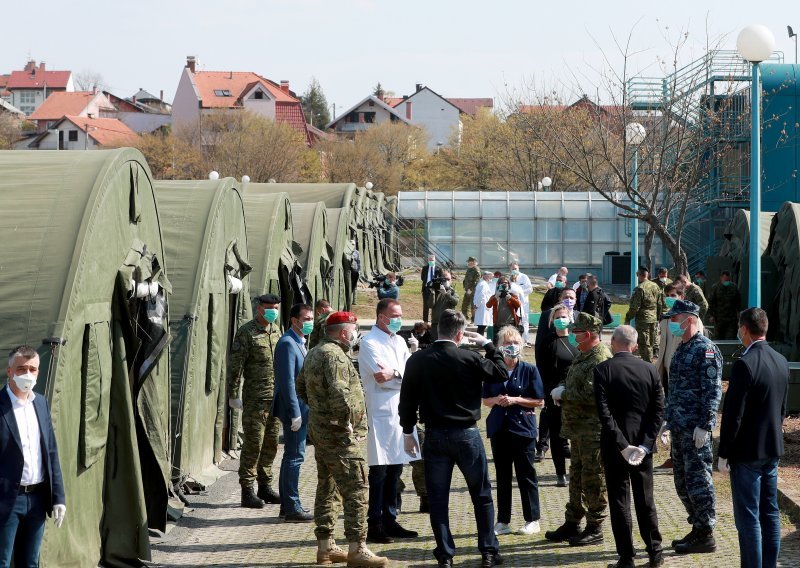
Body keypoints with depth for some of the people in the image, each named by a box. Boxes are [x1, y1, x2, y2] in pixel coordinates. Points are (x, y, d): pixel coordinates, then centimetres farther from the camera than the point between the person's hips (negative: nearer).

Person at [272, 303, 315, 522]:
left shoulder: (300, 343, 16)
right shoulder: (287, 343, -15)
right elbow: (288, 381, -21)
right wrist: (295, 413, -23)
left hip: (301, 408, 10)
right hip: (294, 407, -10)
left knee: (292, 456, 15)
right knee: (294, 456, -8)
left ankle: (288, 504, 22)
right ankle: (292, 508, -6)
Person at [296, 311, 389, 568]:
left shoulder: (315, 353, 15)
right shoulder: (335, 355, -17)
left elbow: (301, 386, 26)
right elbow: (338, 392, -30)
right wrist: (346, 421, -21)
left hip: (320, 430, 11)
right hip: (340, 434, -11)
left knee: (327, 488, 15)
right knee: (356, 490, -9)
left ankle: (325, 547, 21)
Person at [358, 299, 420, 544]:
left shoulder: (399, 341, 17)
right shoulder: (369, 342, -7)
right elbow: (381, 377, -18)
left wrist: (393, 373, -11)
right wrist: (402, 374, -6)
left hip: (399, 412, 7)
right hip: (380, 414, -7)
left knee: (395, 469, 11)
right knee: (379, 471, -5)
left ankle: (389, 520, 19)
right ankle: (374, 526, 0)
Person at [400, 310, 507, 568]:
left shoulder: (417, 361, -3)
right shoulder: (469, 359, -12)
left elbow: (407, 399, 2)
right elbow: (502, 373, 1)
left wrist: (408, 431, 12)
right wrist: (488, 345, 9)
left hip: (434, 436, 2)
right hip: (466, 435, -2)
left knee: (438, 498, 7)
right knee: (482, 495, 11)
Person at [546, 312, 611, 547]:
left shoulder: (600, 360, -18)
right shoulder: (584, 355, 14)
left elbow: (591, 395, -26)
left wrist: (564, 393, -14)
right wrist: (562, 389, 5)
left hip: (593, 430, -10)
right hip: (579, 428, 10)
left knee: (593, 480, -2)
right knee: (577, 477, 17)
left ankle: (595, 529, 6)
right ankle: (571, 524, 27)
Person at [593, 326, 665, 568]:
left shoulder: (603, 370, -11)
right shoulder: (649, 369, -1)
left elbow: (604, 412, -17)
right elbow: (659, 410, -4)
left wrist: (623, 446, -15)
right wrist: (644, 445, -7)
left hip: (614, 446, -3)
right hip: (643, 444, 3)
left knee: (619, 502, 4)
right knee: (645, 500, 15)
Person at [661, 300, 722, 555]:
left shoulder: (705, 349, -13)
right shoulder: (681, 350, 16)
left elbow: (713, 390, -18)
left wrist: (704, 426, -22)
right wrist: (668, 422, 21)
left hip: (696, 428, -10)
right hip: (679, 427, 10)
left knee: (698, 480, -5)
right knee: (682, 481, 14)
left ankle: (706, 536, 2)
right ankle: (697, 529, 23)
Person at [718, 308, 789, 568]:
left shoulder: (745, 364, -20)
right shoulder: (781, 361, 5)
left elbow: (733, 414, -19)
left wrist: (724, 454, -12)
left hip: (748, 452, -8)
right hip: (773, 449, 8)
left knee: (748, 517, -1)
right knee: (770, 512, 15)